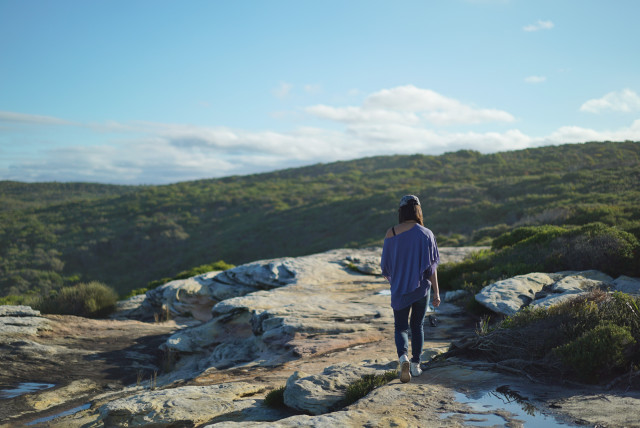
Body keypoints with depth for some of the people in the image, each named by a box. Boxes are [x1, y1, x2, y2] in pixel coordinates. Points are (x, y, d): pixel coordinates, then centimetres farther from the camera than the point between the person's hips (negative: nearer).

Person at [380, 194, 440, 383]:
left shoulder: (390, 234, -7)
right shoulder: (426, 234, -10)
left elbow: (385, 265, 1)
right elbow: (432, 267, -9)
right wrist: (436, 292, -4)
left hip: (399, 289, 0)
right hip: (421, 288, 0)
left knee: (401, 327, 10)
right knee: (417, 326, 18)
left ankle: (403, 357, -15)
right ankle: (416, 365, 23)